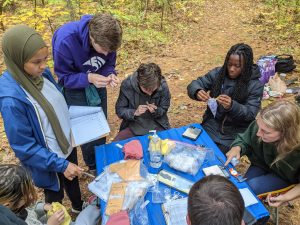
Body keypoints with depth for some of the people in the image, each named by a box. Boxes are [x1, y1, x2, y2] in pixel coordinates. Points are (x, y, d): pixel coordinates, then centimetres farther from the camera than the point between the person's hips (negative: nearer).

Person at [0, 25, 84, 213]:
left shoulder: (41, 73, -13)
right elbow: (24, 146, -25)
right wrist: (61, 165, -22)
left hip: (68, 143, 7)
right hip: (50, 160, -6)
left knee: (73, 181, 32)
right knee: (55, 195, 22)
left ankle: (79, 208, 62)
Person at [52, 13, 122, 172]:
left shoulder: (106, 39, -21)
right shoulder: (65, 40, -34)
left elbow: (109, 64, -4)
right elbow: (64, 78, -21)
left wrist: (111, 75, -27)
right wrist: (88, 78, -38)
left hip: (97, 85, 4)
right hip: (75, 88, -4)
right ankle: (94, 168, 29)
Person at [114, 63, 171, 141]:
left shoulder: (163, 86, -17)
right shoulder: (127, 85, -18)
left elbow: (163, 109, -1)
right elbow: (119, 110, -8)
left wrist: (155, 111, -24)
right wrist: (135, 113, -27)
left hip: (156, 125, 1)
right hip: (134, 125, 0)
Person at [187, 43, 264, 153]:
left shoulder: (255, 85, -9)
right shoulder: (218, 73, -2)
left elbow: (251, 114, -13)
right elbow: (194, 85, -1)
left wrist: (232, 106, -33)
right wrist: (197, 92, -26)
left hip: (236, 131, -2)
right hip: (213, 124, 3)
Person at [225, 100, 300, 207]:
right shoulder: (259, 125, -32)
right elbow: (245, 140, -8)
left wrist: (287, 197, -29)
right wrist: (237, 148, -29)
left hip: (283, 177, -3)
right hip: (261, 165, 3)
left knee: (250, 187, -22)